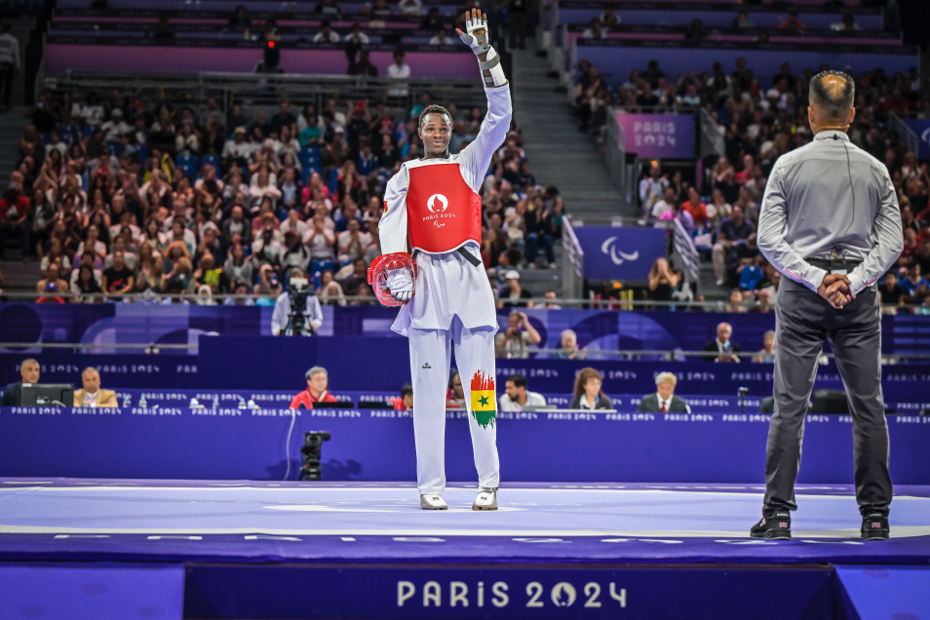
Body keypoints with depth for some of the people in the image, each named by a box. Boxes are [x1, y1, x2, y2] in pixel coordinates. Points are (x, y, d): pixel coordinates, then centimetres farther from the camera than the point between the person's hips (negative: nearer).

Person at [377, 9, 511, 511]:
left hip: (468, 274, 0)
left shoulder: (469, 164, 15)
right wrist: (397, 272, -14)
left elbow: (499, 116, 6)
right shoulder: (405, 176, 14)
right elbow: (391, 223, 2)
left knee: (480, 384, -4)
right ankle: (430, 486, 0)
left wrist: (484, 52, 0)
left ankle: (488, 484, -4)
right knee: (429, 388, -2)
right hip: (426, 280, 0)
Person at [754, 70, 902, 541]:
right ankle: (875, 514, 6)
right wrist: (852, 281, -6)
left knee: (790, 404, 0)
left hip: (802, 292, -1)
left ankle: (778, 512, -2)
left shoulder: (788, 166, -1)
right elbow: (891, 240, 0)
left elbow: (769, 239, -5)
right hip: (858, 295, 1)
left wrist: (815, 278, -7)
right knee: (868, 405, 5)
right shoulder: (874, 169, 5)